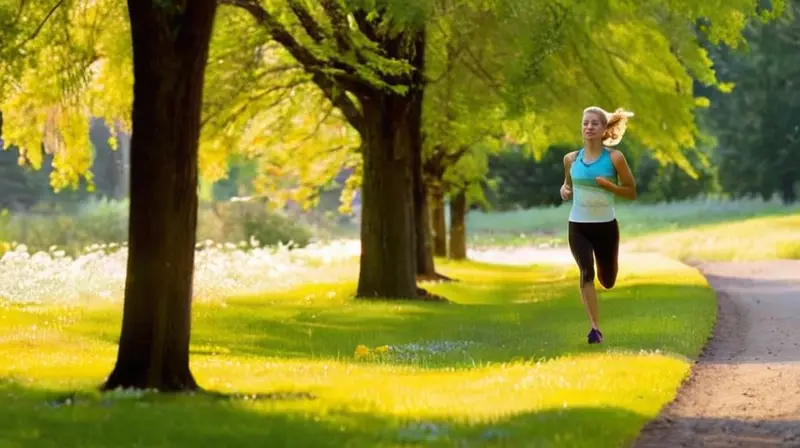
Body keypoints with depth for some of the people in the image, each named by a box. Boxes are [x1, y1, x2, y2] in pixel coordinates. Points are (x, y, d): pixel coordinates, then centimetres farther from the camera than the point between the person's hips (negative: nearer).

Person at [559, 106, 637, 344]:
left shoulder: (614, 158, -9)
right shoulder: (571, 159, 0)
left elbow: (631, 192, -4)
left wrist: (608, 184, -20)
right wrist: (564, 191, -5)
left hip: (606, 225, 0)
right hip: (578, 226, 1)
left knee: (608, 282, 14)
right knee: (586, 272, -24)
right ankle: (595, 328, -19)